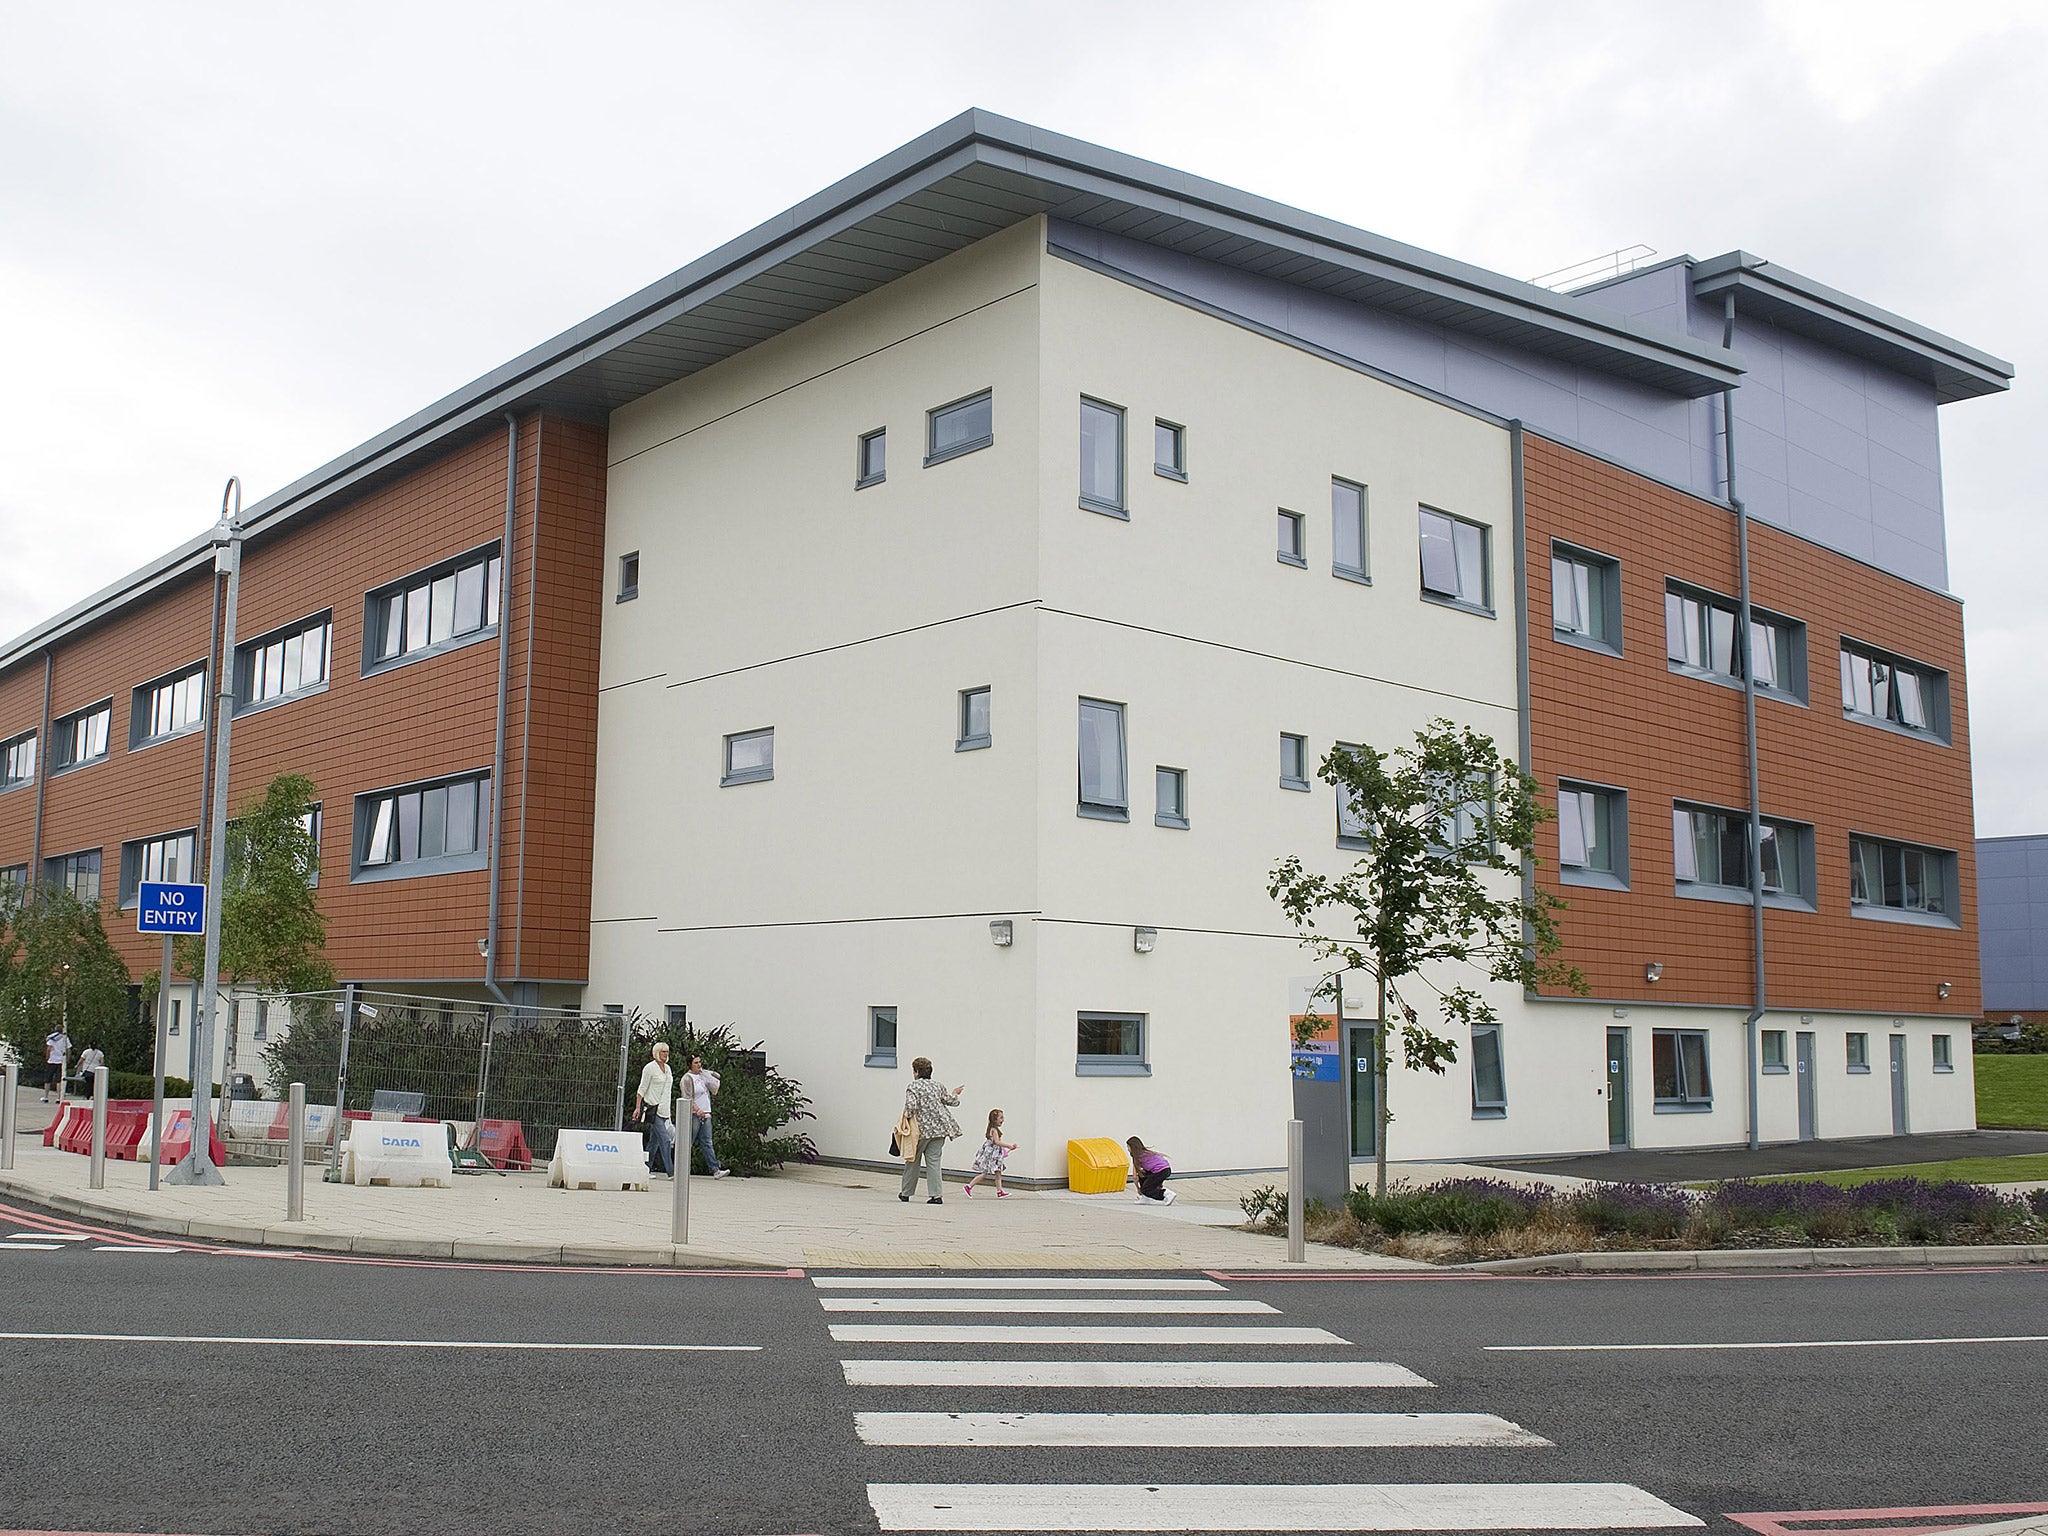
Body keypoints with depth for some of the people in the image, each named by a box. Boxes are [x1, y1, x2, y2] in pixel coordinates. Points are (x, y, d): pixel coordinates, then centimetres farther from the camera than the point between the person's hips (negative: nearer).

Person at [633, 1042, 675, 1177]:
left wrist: (668, 1112, 21)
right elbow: (642, 1089, -7)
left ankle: (646, 1169, 16)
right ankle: (670, 1172, -15)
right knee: (665, 1139, -13)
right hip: (653, 1109, -8)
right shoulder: (650, 1068, -7)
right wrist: (637, 1107, -12)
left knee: (654, 1140, 9)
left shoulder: (667, 1068, 16)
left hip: (664, 1110, 8)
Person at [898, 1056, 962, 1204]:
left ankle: (905, 1193, 22)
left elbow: (911, 1106, -21)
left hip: (922, 1129, -4)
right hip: (940, 1129, 4)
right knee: (934, 1161, 4)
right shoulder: (937, 1086, 11)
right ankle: (936, 1195, -6)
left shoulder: (913, 1087, -6)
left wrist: (907, 1116, -2)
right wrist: (955, 1094, 45)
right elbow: (950, 1100, 24)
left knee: (912, 1160, 11)